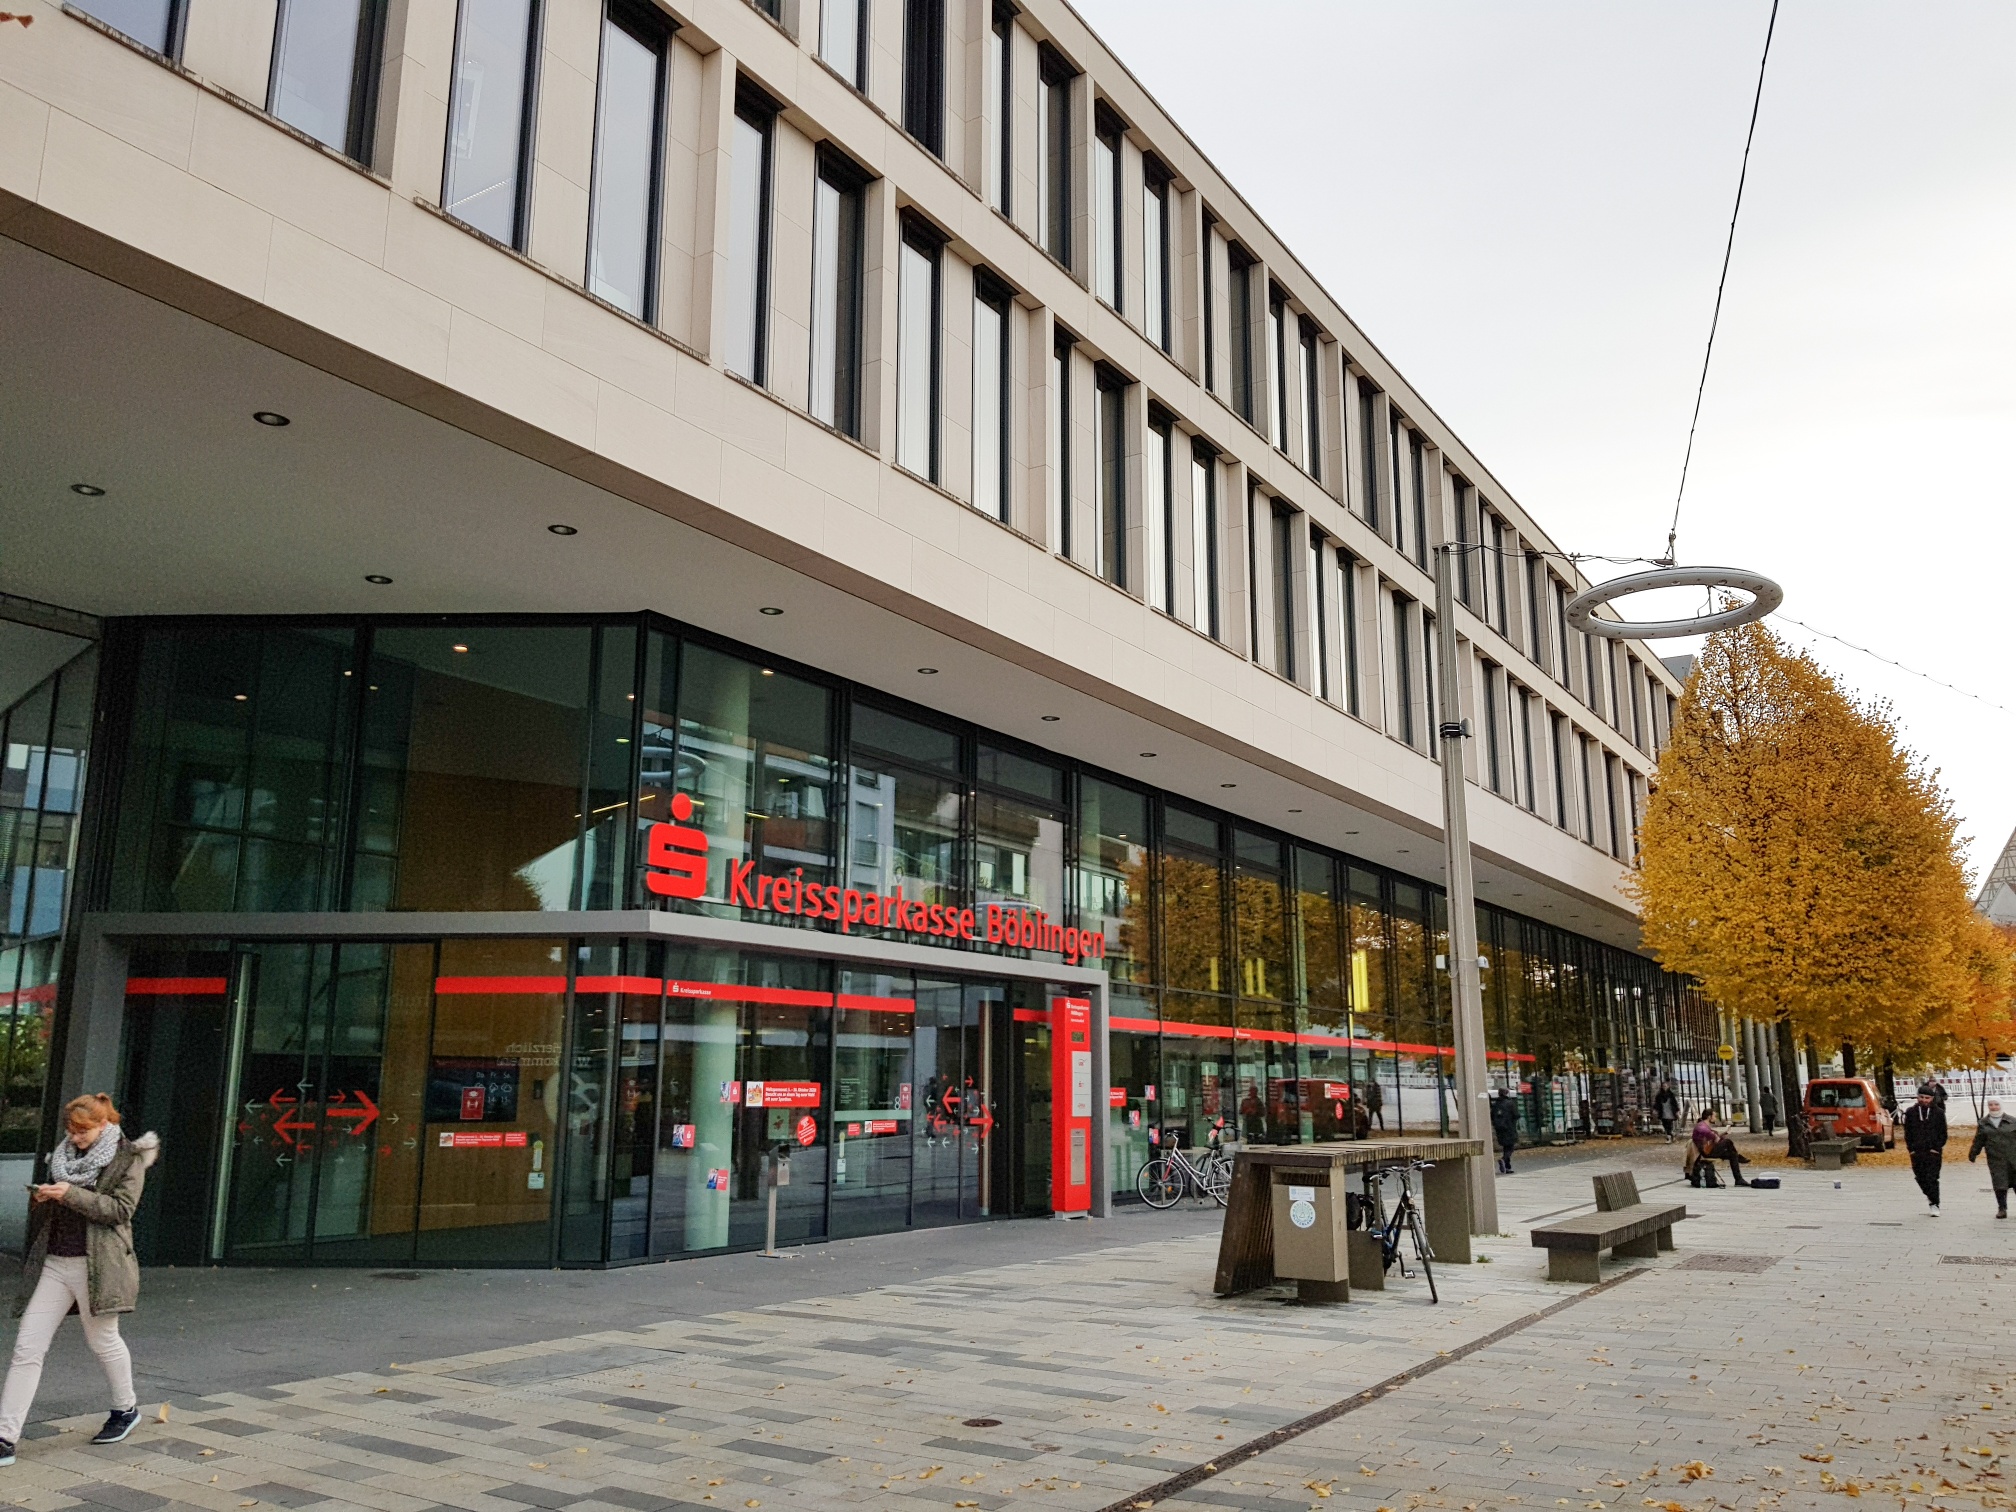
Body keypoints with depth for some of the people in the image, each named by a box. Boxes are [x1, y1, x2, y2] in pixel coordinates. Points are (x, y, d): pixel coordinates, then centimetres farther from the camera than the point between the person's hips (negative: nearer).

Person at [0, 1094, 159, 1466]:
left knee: (103, 1340, 10)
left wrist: (71, 1194, -23)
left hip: (97, 1264, -5)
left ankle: (126, 1408, 32)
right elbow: (49, 1212, 21)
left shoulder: (128, 1157, -5)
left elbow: (121, 1210, -14)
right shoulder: (63, 1154, 12)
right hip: (54, 1263, 5)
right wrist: (42, 1199, -2)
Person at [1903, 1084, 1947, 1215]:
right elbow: (1907, 1132, 7)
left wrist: (1937, 1148, -7)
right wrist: (1911, 1148, -1)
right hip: (1916, 1151, 3)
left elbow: (1943, 1133, 3)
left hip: (1933, 1151, -3)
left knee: (1932, 1178, -6)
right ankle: (1929, 1194, 34)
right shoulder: (1911, 1112, 4)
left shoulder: (1939, 1112, 0)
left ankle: (1935, 1205, 0)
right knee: (1920, 1177, 10)